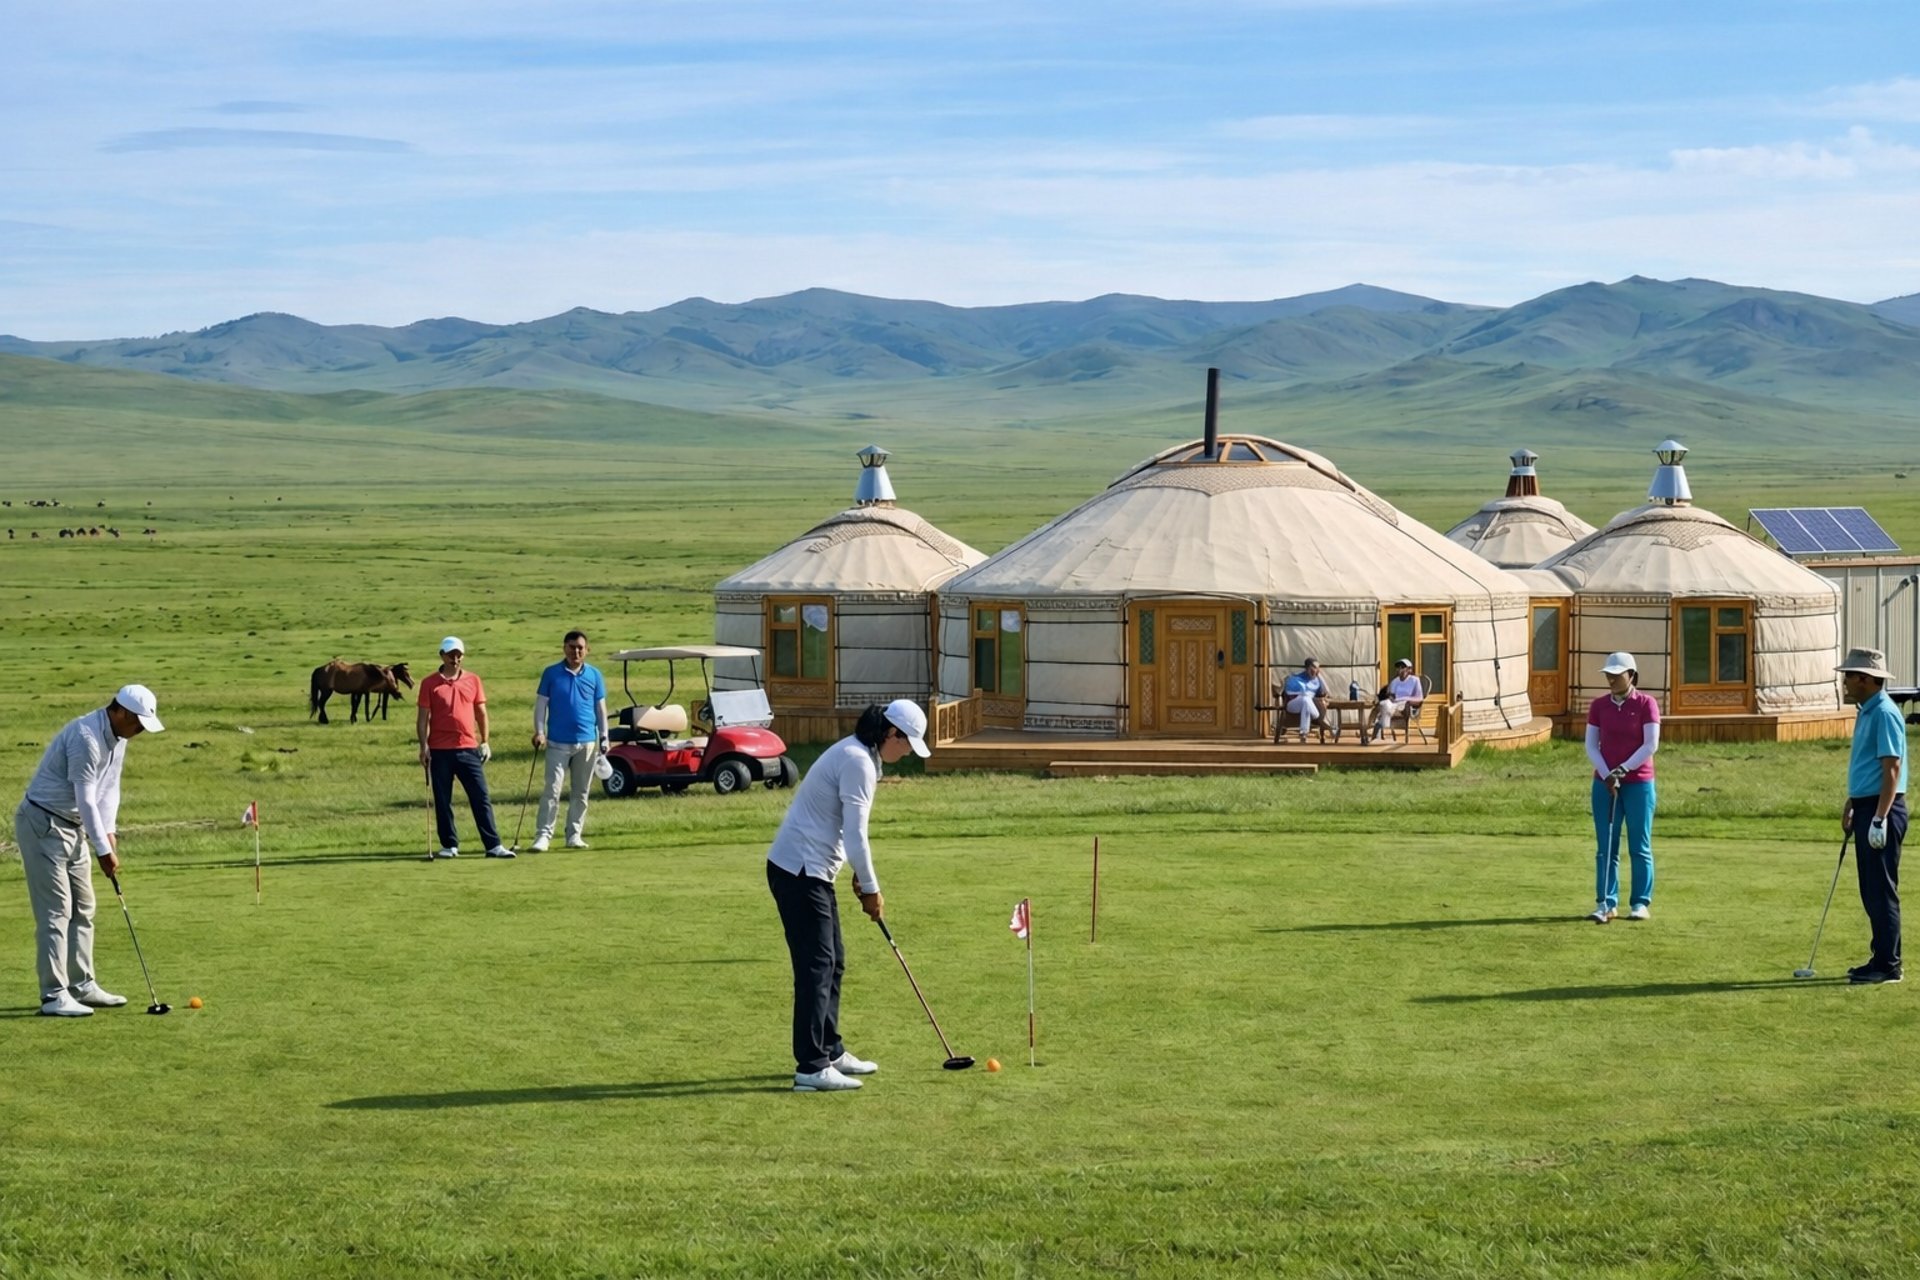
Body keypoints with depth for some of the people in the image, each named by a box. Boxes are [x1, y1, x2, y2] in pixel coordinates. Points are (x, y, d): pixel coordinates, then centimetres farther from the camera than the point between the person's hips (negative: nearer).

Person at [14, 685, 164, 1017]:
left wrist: (109, 832, -4)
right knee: (55, 910, -10)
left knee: (82, 909, 12)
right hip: (42, 824, -10)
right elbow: (86, 800, -24)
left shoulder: (117, 738, 5)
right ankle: (54, 996, -9)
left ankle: (81, 986, 19)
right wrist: (104, 850, -20)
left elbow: (109, 788, 9)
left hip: (73, 827, 10)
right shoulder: (86, 738, -26)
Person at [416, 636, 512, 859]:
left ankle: (493, 845, -2)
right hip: (440, 751, -1)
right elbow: (423, 717, 2)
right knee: (442, 801, 4)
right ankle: (449, 845, 13)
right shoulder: (430, 683, 2)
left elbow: (481, 713, 12)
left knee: (481, 798, -2)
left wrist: (484, 742, 7)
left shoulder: (473, 680, 8)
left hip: (468, 749, 1)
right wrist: (423, 745, -7)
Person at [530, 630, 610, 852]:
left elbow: (600, 707, 12)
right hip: (558, 742, -3)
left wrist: (604, 737, 7)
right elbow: (541, 704, 2)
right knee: (551, 790, -9)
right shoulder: (551, 674, 2)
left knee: (581, 792, 7)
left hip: (587, 742, 3)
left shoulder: (594, 675, 7)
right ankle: (543, 835, -9)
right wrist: (539, 732, -10)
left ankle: (574, 835, 15)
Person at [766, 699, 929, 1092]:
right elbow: (855, 835, -19)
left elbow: (849, 830, 19)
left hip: (808, 870, 11)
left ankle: (830, 1051, 26)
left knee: (833, 962, 17)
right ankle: (811, 1068, -10)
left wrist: (862, 879, 10)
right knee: (816, 967, -10)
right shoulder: (858, 762, -18)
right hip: (799, 871, -11)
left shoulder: (855, 754, 14)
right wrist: (871, 889, -8)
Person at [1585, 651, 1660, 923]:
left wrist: (1623, 770, -15)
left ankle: (1641, 903, 6)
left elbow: (1651, 745, -9)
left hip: (1639, 783, -3)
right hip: (1604, 783, 3)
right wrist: (1607, 775, -10)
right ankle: (1606, 903, 6)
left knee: (1639, 846, 1)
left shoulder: (1646, 704, -4)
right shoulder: (1598, 705, 6)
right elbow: (1591, 745, 3)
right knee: (1606, 847, 2)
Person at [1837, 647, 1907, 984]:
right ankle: (1882, 959, 17)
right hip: (1867, 809, 10)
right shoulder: (1865, 712, 15)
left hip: (1882, 810, -10)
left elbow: (1892, 769, -20)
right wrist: (1850, 805, 26)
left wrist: (1879, 818, -24)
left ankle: (1887, 965, -4)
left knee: (1881, 890, -7)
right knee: (1871, 891, 12)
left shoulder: (1884, 714, -16)